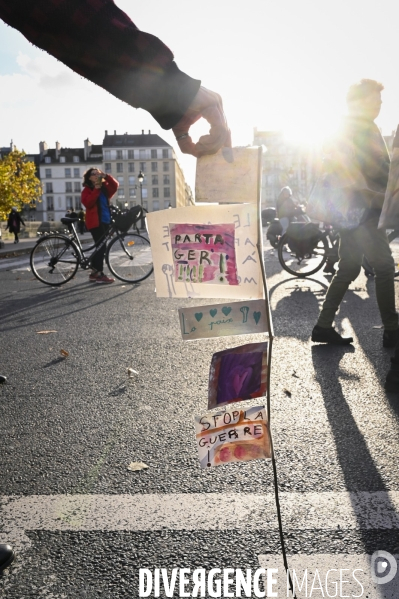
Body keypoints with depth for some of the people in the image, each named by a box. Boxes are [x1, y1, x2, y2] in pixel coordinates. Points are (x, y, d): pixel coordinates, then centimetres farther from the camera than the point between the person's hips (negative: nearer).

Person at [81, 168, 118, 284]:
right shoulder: (87, 190, -2)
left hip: (105, 220, 7)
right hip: (95, 222, -7)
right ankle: (99, 274, -9)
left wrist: (106, 176, -11)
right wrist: (96, 189, -18)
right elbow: (88, 203, -18)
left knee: (100, 247, 10)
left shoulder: (104, 187, 15)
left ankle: (94, 273, 18)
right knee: (101, 247, -12)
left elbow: (115, 185, 0)